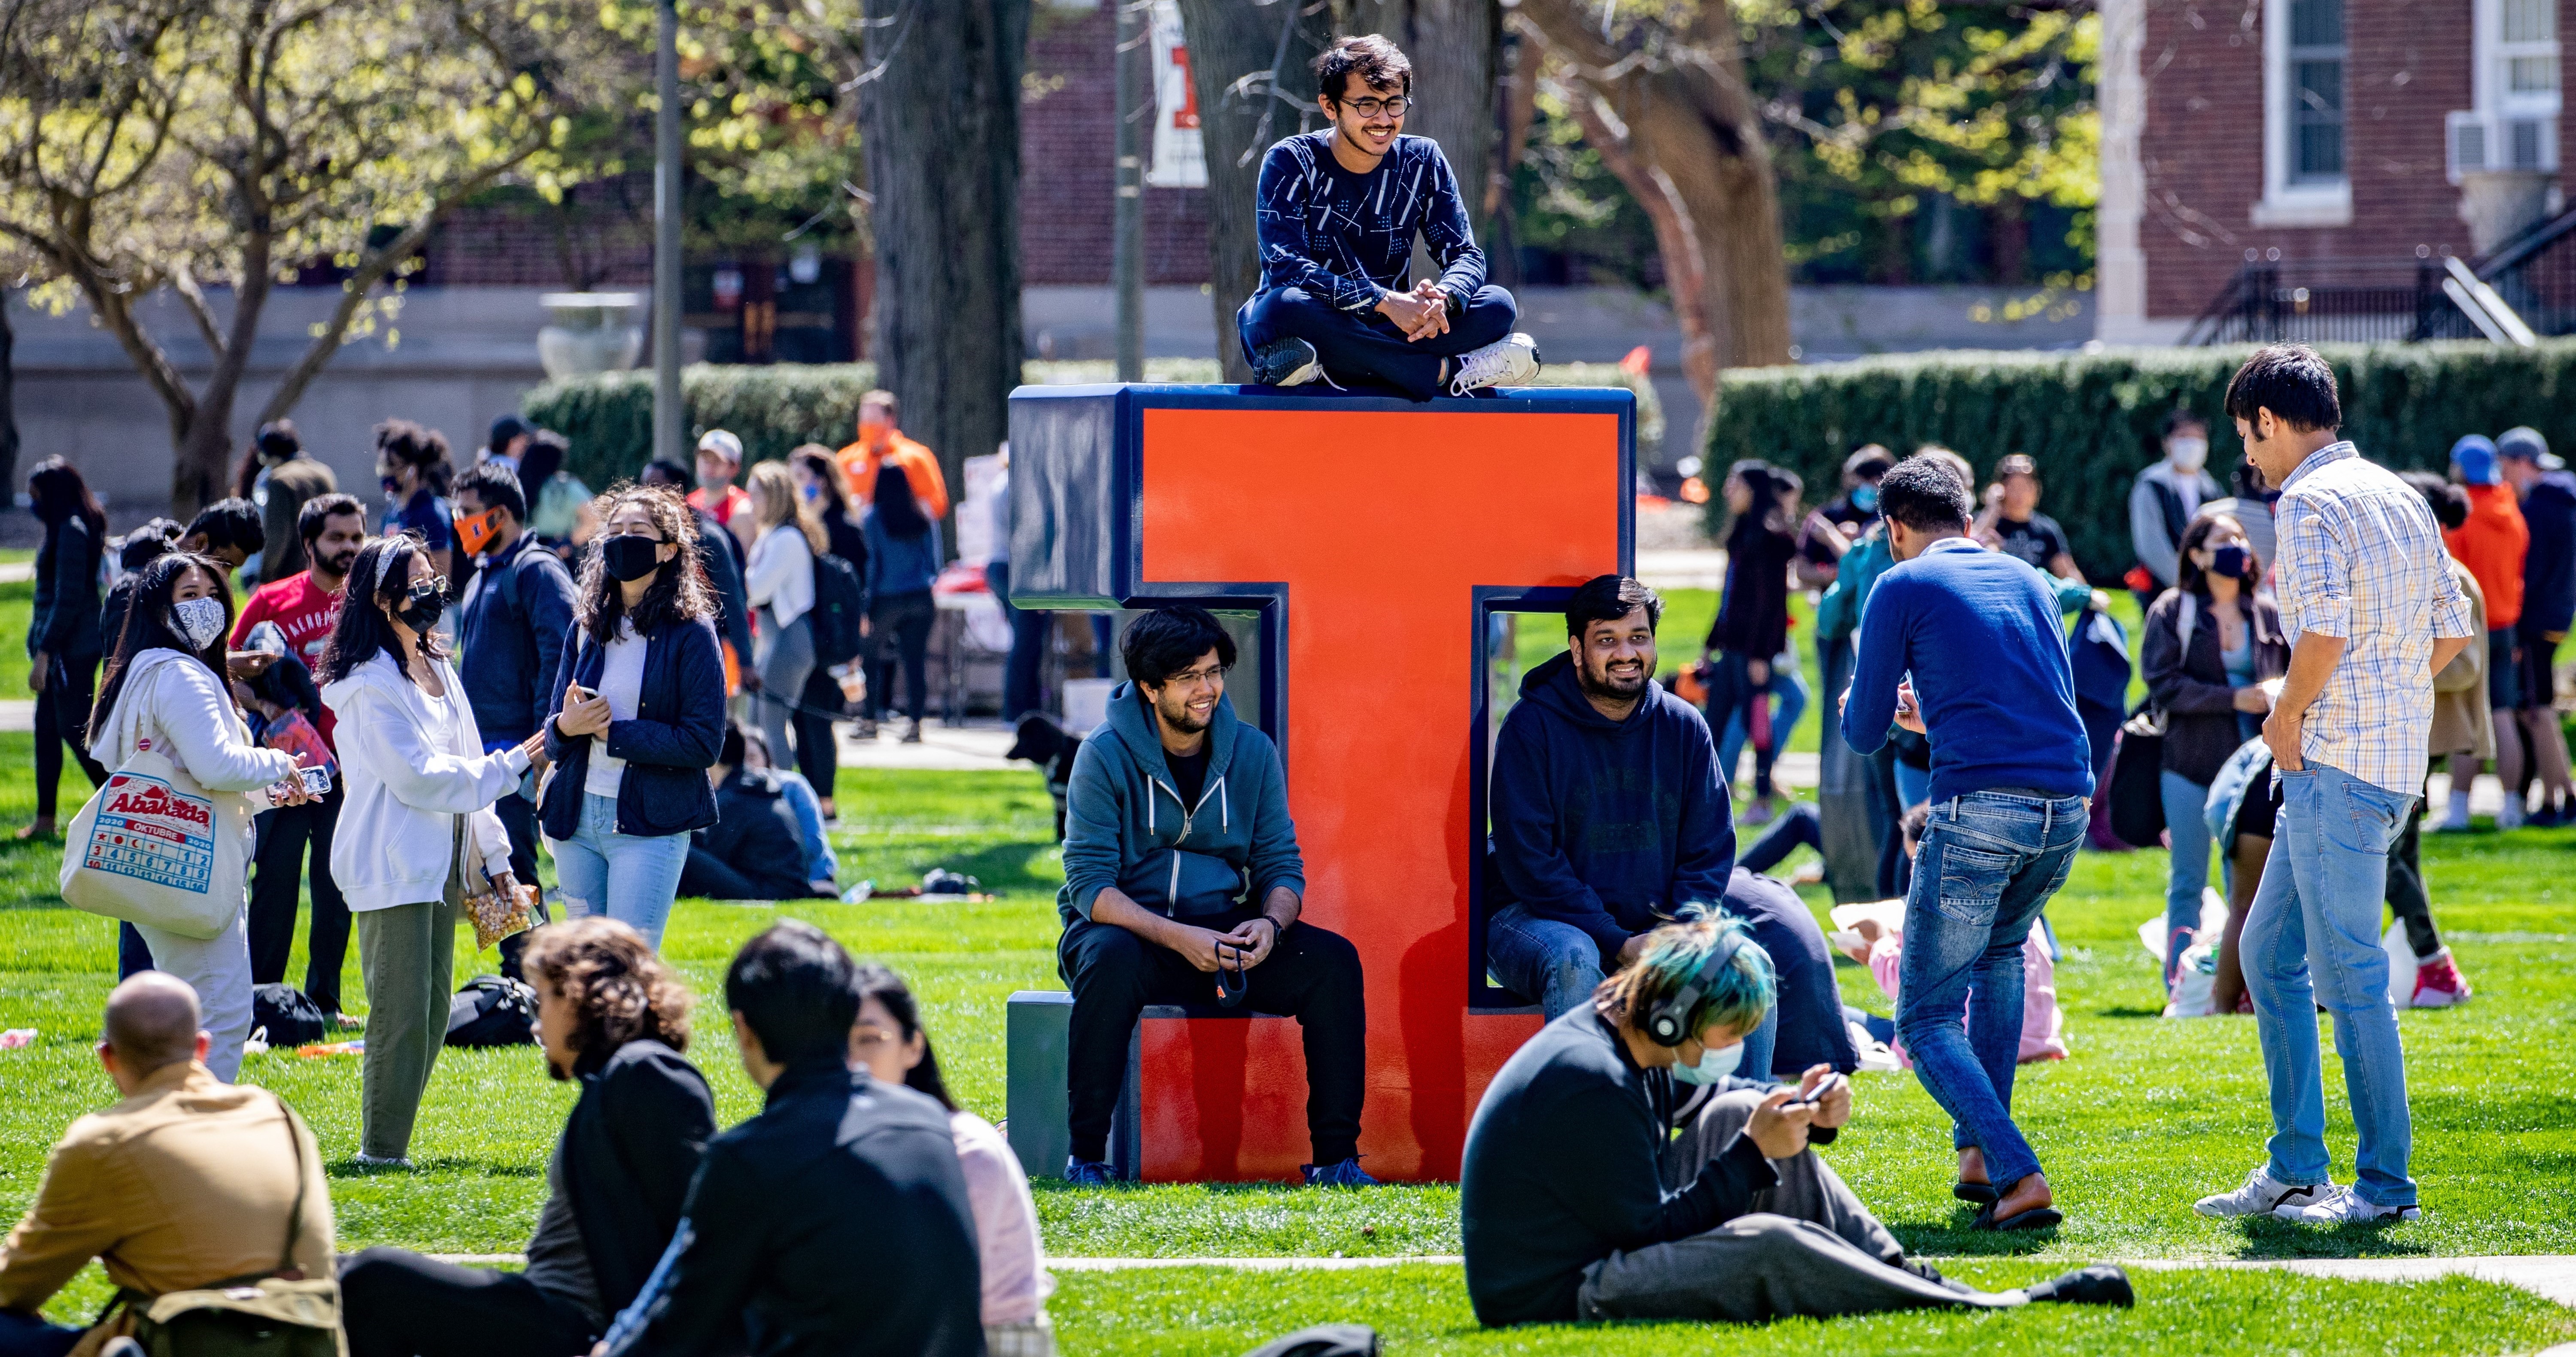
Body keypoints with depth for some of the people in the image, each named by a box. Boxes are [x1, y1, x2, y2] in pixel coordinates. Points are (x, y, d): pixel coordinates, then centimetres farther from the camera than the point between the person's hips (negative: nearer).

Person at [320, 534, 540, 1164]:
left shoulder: (435, 669, 14)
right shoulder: (371, 686, -14)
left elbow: (462, 768, 20)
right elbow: (419, 777, -18)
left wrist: (493, 857, 19)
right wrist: (510, 767, -13)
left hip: (442, 862, 9)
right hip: (392, 868, -9)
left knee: (433, 1013, 9)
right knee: (402, 1014, -9)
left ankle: (390, 1143, 15)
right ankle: (381, 1152, -2)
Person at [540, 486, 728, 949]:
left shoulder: (690, 635, -5)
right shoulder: (588, 628, 11)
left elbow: (704, 743, -11)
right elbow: (552, 739, 14)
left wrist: (614, 732, -13)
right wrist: (565, 727, -10)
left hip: (650, 826, -6)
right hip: (578, 819, 6)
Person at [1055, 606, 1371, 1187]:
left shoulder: (1253, 753, 4)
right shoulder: (1106, 756, -9)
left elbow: (1282, 865, 4)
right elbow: (1090, 883, -15)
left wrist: (1270, 924, -20)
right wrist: (1177, 937, -29)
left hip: (1224, 927, 4)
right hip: (1129, 927, -4)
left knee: (1334, 960, -20)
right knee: (1110, 960, -39)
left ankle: (1335, 1157, -16)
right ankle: (1086, 1155, -29)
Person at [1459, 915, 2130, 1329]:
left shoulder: (1625, 1040, 4)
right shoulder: (1589, 1084, -26)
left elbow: (1717, 1095, 21)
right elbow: (1652, 1226, -22)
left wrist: (1800, 1112, 2)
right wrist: (1753, 1157, -18)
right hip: (1559, 1295, -11)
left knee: (1735, 1117, 8)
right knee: (1771, 1245, -28)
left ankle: (1907, 1276, 4)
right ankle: (1997, 1314, -21)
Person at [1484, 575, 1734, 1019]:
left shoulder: (1684, 728, 6)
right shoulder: (1532, 727, -7)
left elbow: (1711, 850, 8)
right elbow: (1529, 860, -12)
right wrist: (1617, 944, -20)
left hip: (1654, 930, 4)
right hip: (1538, 920, -4)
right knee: (1574, 959, -37)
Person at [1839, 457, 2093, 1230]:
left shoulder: (1902, 588, 5)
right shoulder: (2026, 580, 22)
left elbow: (1864, 733, 7)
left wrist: (1861, 707, 32)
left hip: (1979, 807, -6)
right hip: (2067, 800, 6)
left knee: (1929, 1019, 2)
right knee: (2000, 948, 34)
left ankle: (2019, 1177, -19)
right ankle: (1981, 1152, 27)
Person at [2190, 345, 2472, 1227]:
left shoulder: (2309, 502, -13)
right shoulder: (2400, 497, 15)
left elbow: (2326, 633, -25)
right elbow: (2452, 631, 17)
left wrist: (2288, 716, -8)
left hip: (2337, 763, -10)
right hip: (2396, 751, 10)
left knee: (2348, 975, -5)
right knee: (2269, 954, 16)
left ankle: (2385, 1185, -3)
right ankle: (2294, 1171, 16)